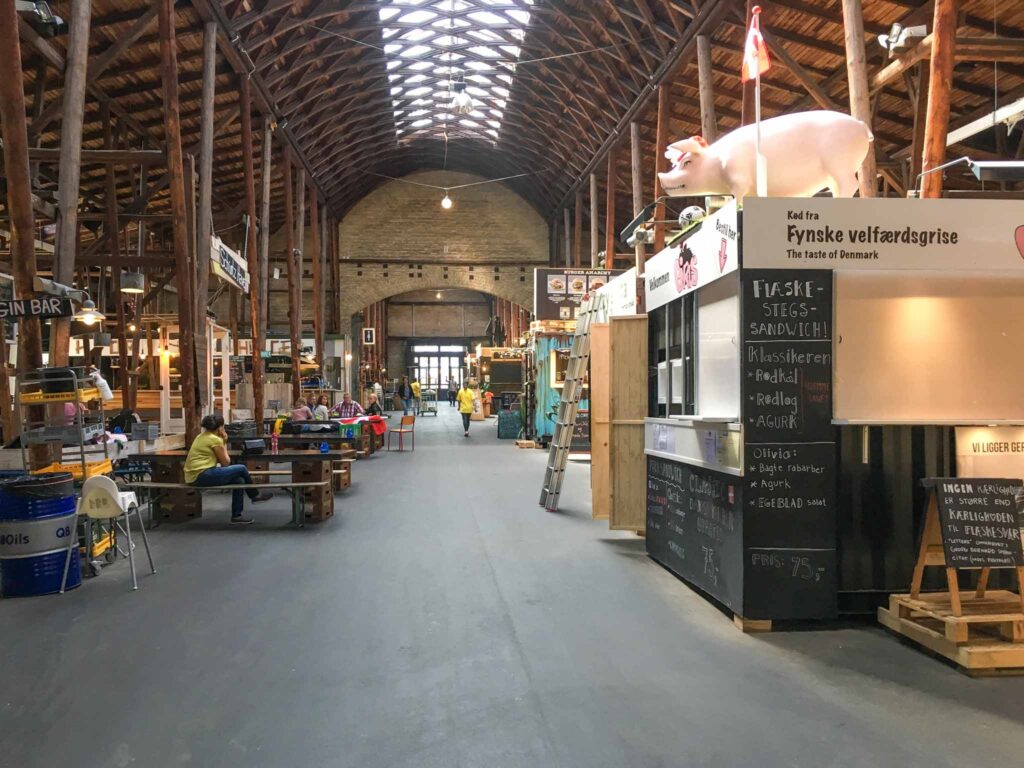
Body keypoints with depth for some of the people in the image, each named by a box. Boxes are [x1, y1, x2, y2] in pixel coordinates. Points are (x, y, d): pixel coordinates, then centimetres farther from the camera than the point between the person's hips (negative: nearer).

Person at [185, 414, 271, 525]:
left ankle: (236, 515, 16)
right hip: (202, 475, -10)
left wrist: (222, 443, 10)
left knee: (239, 481, 11)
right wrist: (224, 444, 4)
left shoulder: (203, 437, 16)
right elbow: (226, 462, -5)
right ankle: (255, 495, 19)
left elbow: (219, 460, 17)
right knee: (241, 469, -4)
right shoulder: (215, 439, -13)